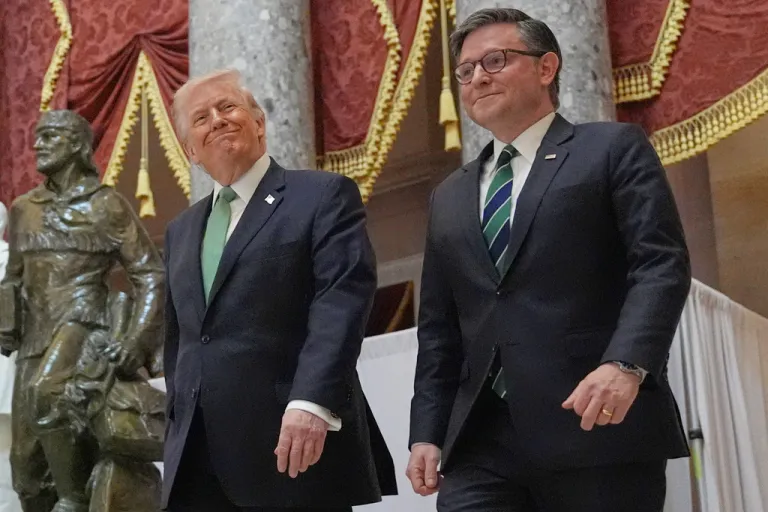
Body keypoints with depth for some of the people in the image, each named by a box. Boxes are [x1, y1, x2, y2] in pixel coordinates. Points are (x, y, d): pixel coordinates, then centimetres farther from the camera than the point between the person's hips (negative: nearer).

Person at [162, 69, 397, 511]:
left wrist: (312, 402, -25)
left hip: (296, 444, -6)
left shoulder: (324, 196, 1)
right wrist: (179, 432, 17)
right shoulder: (181, 231, 23)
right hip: (197, 462, 6)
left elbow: (343, 299, -13)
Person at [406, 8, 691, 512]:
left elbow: (662, 264, -7)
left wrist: (626, 364, -22)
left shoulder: (613, 149, 6)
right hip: (481, 440, 4)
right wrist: (427, 433, 9)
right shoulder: (450, 198, 22)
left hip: (601, 423, -4)